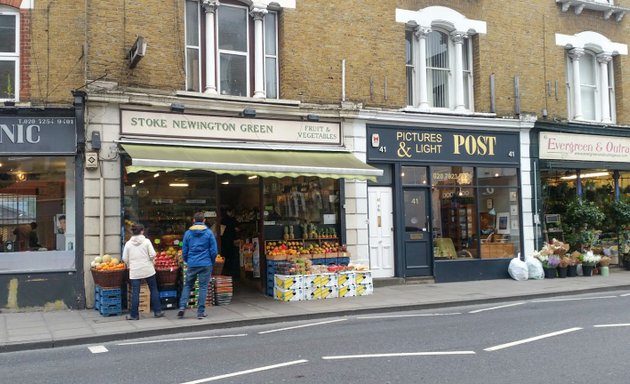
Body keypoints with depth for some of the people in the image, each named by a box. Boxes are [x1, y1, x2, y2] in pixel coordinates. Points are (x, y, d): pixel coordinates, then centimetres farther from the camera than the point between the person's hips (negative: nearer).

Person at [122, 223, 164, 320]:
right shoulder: (146, 241, -4)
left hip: (134, 271, 2)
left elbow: (125, 258, 3)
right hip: (148, 270, -1)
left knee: (135, 293, 4)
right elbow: (153, 254, -10)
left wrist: (129, 265, 21)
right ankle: (157, 311, 15)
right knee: (154, 290, 11)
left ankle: (134, 315, 8)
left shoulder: (128, 243, 2)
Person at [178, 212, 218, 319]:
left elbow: (184, 251, 7)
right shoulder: (209, 233, -3)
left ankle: (182, 307, 1)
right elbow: (214, 250, -3)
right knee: (203, 287, 4)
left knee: (187, 286, 15)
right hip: (206, 264, -2)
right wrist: (212, 262, 12)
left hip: (192, 264, 2)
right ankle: (201, 312, 4)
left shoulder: (188, 233, 3)